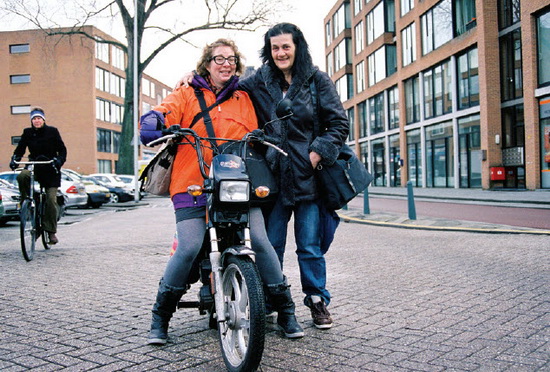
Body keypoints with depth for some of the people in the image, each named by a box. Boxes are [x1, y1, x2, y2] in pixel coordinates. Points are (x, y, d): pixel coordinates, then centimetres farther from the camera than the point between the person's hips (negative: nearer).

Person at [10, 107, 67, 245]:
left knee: (51, 200, -10)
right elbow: (20, 149, 5)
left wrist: (59, 160, -22)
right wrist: (14, 160, -15)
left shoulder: (52, 131, -2)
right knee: (22, 176, -33)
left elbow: (62, 149, -3)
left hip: (50, 170, -2)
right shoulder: (27, 133, 4)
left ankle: (51, 232, 0)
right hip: (34, 167, 2)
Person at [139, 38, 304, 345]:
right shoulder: (187, 95, 15)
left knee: (260, 241, -15)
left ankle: (286, 311, 3)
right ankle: (160, 317, 5)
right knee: (189, 248, -17)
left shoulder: (244, 99, 22)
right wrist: (153, 120, -23)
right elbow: (167, 112, -1)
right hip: (192, 185, -1)